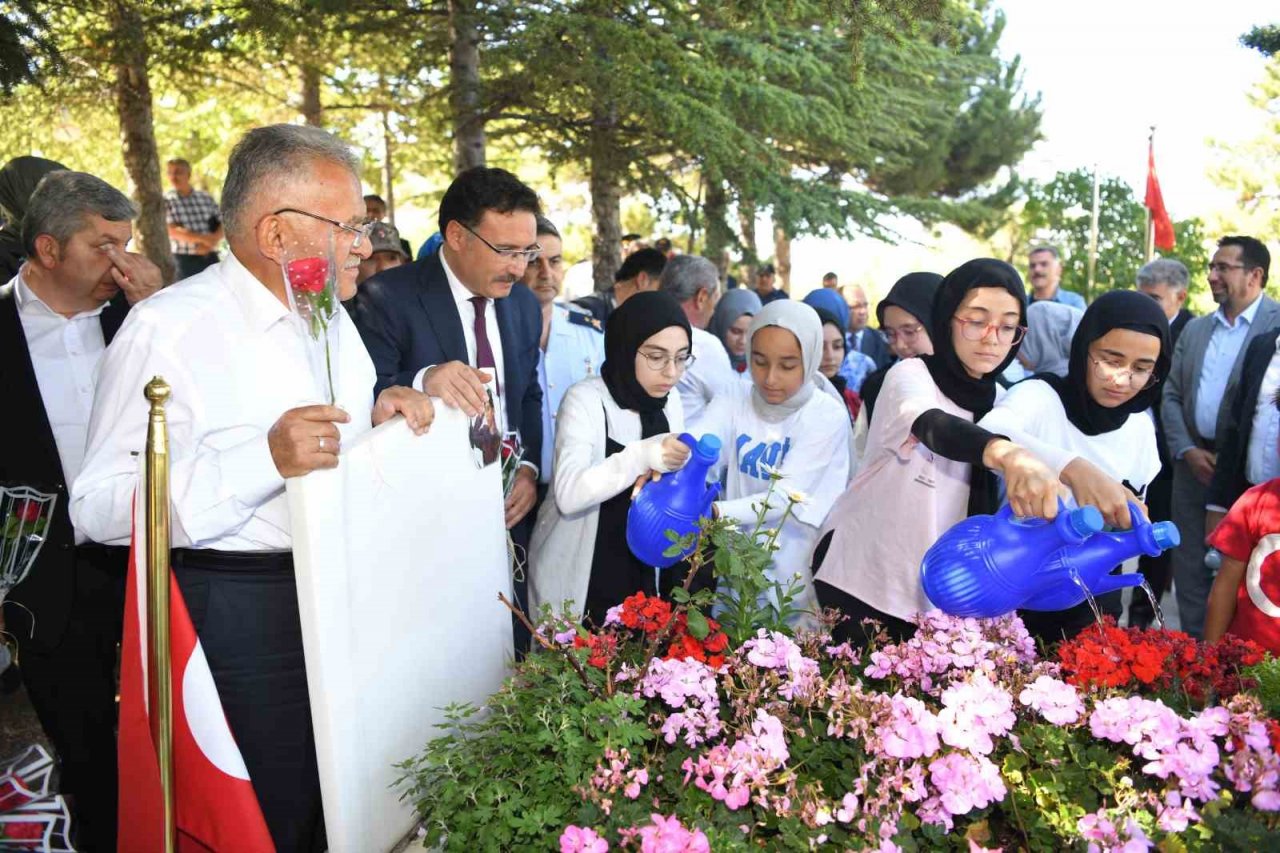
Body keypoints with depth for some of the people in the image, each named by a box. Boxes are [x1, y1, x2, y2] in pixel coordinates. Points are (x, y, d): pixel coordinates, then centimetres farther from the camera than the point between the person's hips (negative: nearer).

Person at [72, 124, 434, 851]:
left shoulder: (332, 319, 11)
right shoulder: (168, 327, -15)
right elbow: (98, 508, -19)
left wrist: (380, 418, 0)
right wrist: (264, 459, -30)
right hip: (242, 618, -7)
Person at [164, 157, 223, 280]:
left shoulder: (206, 198, 10)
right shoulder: (167, 200, 0)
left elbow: (222, 225, 7)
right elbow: (172, 231, -10)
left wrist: (211, 242, -12)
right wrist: (203, 238, -17)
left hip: (211, 258, 3)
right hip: (185, 261, -3)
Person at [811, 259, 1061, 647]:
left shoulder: (998, 402, 7)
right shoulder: (910, 375, -12)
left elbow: (985, 509, 10)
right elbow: (933, 426, -37)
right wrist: (1005, 453, -54)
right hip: (860, 576, -5)